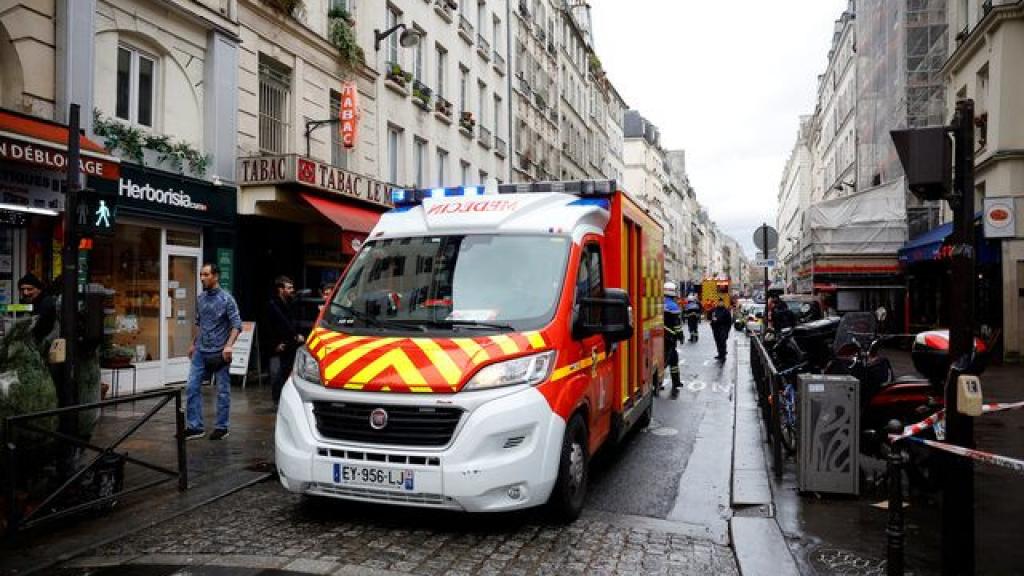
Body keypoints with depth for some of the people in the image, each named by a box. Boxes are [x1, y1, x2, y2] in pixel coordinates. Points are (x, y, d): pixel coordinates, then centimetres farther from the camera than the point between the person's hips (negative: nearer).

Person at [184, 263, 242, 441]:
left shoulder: (226, 299, -8)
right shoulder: (201, 298, 9)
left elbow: (237, 324, -12)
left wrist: (229, 345, -23)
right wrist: (194, 344, 20)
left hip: (219, 352, -5)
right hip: (201, 351, 6)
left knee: (223, 391, 3)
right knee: (192, 387, 1)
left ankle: (221, 427, 13)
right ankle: (194, 426, 9)